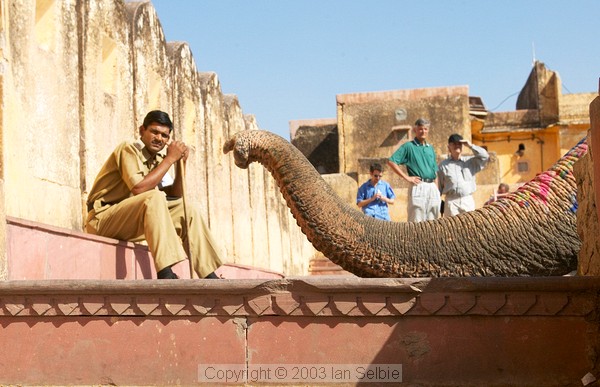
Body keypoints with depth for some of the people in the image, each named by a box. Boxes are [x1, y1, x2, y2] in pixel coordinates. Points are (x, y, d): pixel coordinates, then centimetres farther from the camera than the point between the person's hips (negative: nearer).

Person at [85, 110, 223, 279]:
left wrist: (180, 163, -2)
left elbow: (174, 196, 10)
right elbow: (139, 188, -27)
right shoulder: (129, 149, -12)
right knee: (154, 196, -32)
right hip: (103, 218, -8)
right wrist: (170, 159, -20)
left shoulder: (157, 159, 11)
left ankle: (210, 277, 1)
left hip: (129, 223, 9)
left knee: (187, 212, 2)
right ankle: (166, 275, -42)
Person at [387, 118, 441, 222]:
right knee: (417, 222, -8)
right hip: (418, 187, -6)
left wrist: (437, 190, 15)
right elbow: (391, 162, -8)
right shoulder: (408, 146, 1)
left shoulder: (430, 148, 19)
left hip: (432, 187, 6)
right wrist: (407, 177, -9)